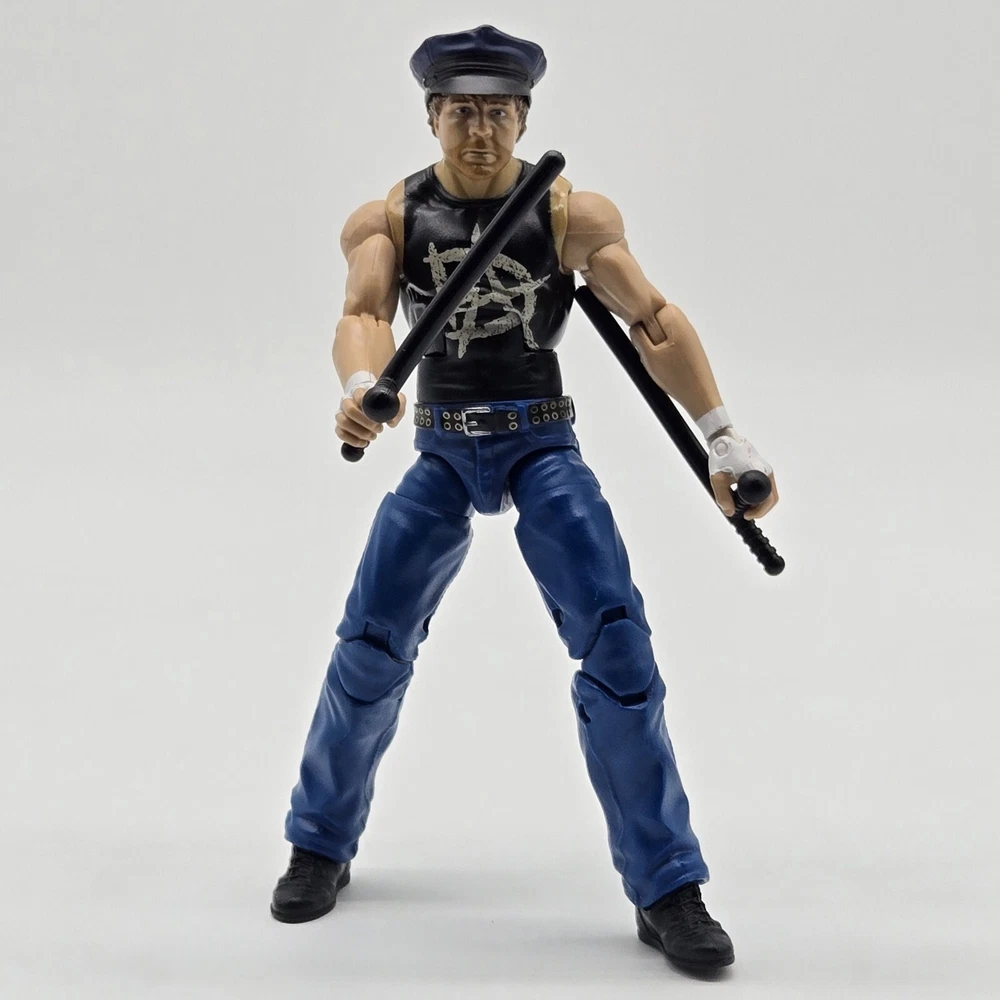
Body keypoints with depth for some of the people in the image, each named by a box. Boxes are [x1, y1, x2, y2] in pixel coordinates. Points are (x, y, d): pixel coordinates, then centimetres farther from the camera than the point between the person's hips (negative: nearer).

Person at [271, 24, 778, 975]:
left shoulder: (573, 213, -5)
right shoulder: (388, 218, -2)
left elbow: (655, 322, -9)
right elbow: (363, 313, -19)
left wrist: (723, 439, -18)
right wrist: (360, 390, -43)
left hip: (544, 447, -1)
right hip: (440, 453, 1)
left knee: (615, 639, -13)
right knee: (369, 644, 0)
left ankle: (667, 891, -4)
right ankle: (321, 845, 25)